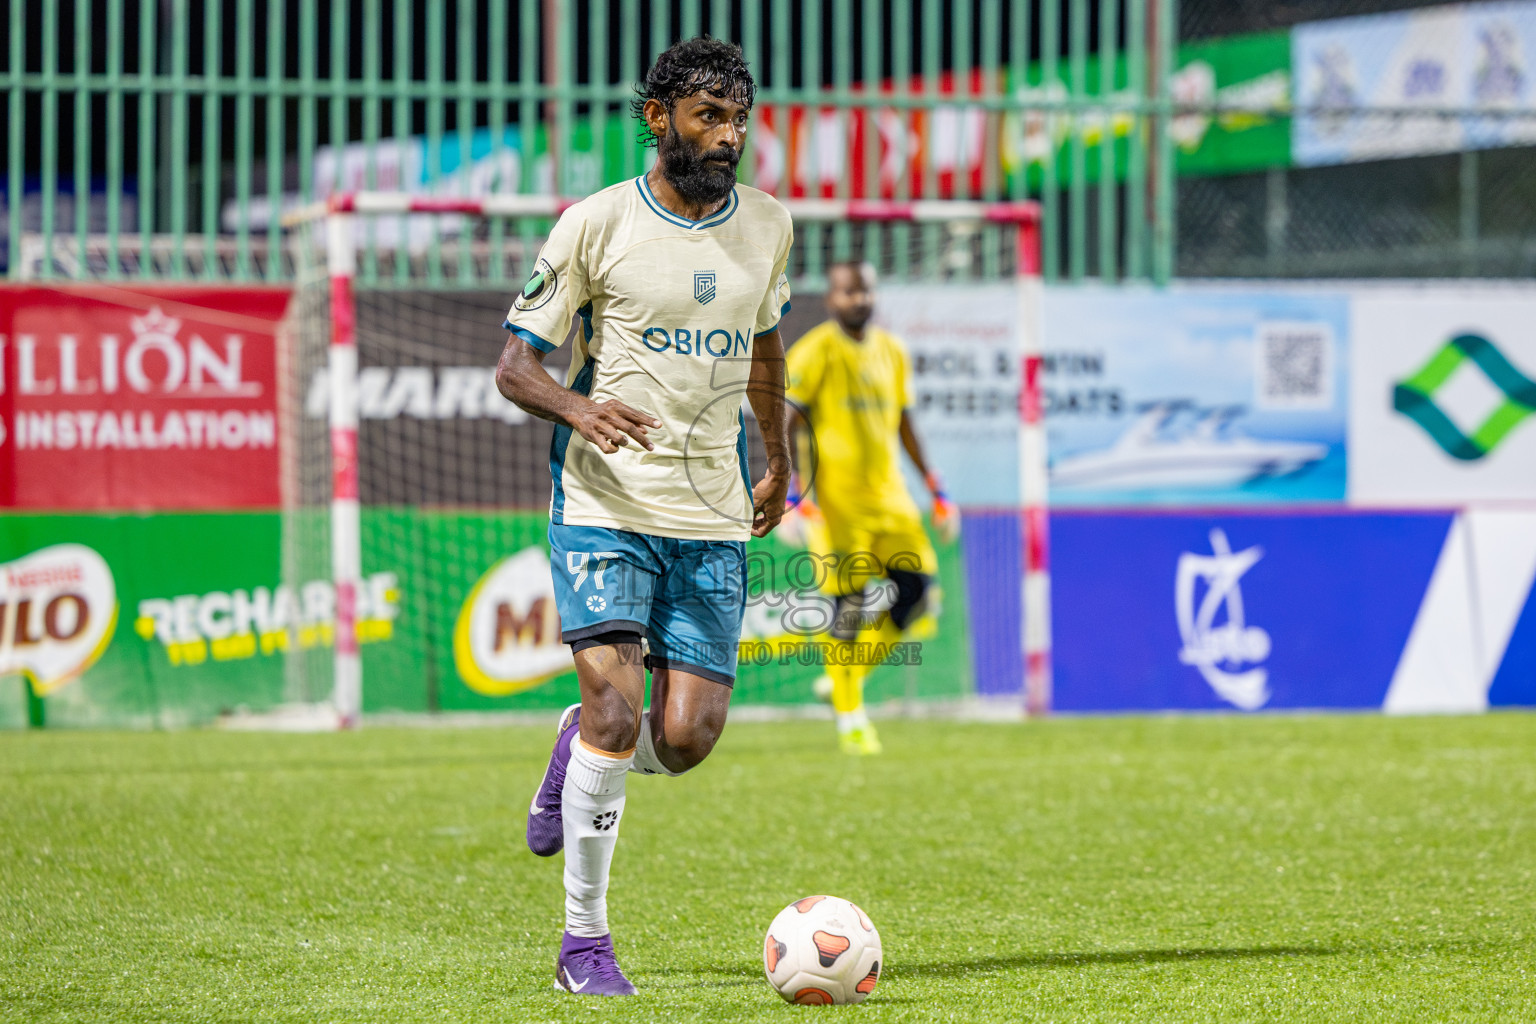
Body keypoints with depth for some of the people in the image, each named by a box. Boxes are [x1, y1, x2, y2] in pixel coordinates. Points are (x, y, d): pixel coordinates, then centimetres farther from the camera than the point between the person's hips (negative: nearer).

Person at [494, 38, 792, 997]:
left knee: (687, 738, -6)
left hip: (715, 519, 4)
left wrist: (780, 465, 30)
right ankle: (585, 940, -3)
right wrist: (579, 408, -24)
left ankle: (579, 741, 30)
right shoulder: (598, 223, -5)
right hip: (605, 503, -4)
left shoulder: (768, 225, 9)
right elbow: (515, 363, -4)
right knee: (619, 709, -17)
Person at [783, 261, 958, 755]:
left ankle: (850, 673, 13)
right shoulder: (815, 352, -7)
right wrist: (798, 496, -18)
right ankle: (849, 718, 1)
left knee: (918, 582, -4)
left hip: (888, 492, 6)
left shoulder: (891, 351, 13)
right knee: (848, 600, -8)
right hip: (837, 497, -6)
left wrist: (936, 489, 17)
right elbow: (786, 426, -9)